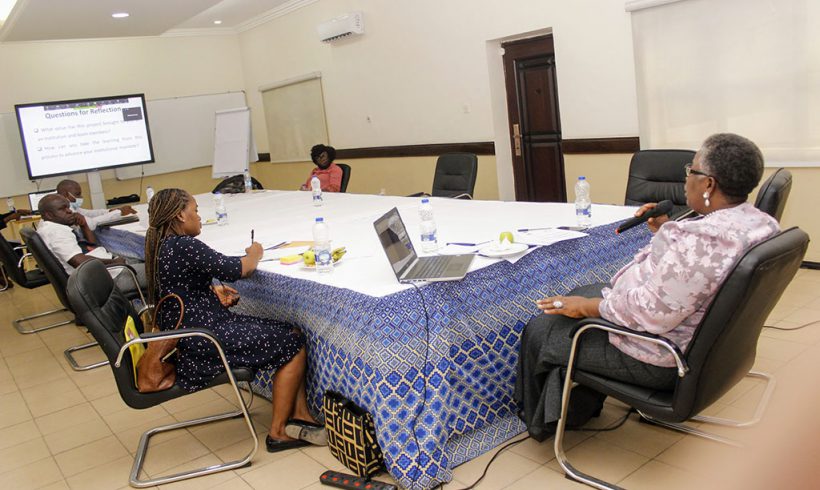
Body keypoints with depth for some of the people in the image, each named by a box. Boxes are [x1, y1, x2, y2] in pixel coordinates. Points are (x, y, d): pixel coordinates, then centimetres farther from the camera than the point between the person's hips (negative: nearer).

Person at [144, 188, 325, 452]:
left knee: (290, 333, 8)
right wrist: (255, 253, 4)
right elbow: (239, 269, -18)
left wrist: (214, 290, 6)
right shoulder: (183, 246, -21)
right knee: (293, 345, -6)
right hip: (203, 339, -10)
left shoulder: (161, 245, 10)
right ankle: (278, 432, 3)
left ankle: (301, 416, 7)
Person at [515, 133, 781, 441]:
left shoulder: (701, 239, -34)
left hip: (661, 360, -10)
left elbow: (653, 313, -33)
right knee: (582, 293, 25)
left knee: (539, 331, 6)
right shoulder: (760, 221, -1)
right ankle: (582, 406, 37)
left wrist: (588, 306, -20)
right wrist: (665, 230, 8)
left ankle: (539, 422, 34)